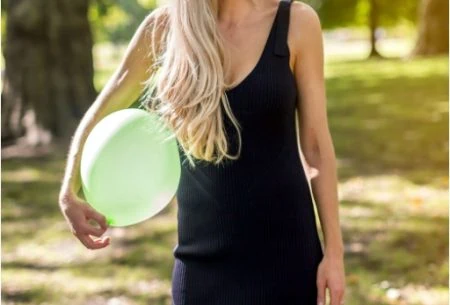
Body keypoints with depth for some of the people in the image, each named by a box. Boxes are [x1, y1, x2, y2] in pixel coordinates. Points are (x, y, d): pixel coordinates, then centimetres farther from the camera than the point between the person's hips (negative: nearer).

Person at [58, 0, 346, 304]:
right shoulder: (164, 26, -3)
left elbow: (316, 145, -2)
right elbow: (99, 116, 9)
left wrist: (334, 251, -2)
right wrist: (70, 194, -6)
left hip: (283, 244, -1)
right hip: (203, 251, 2)